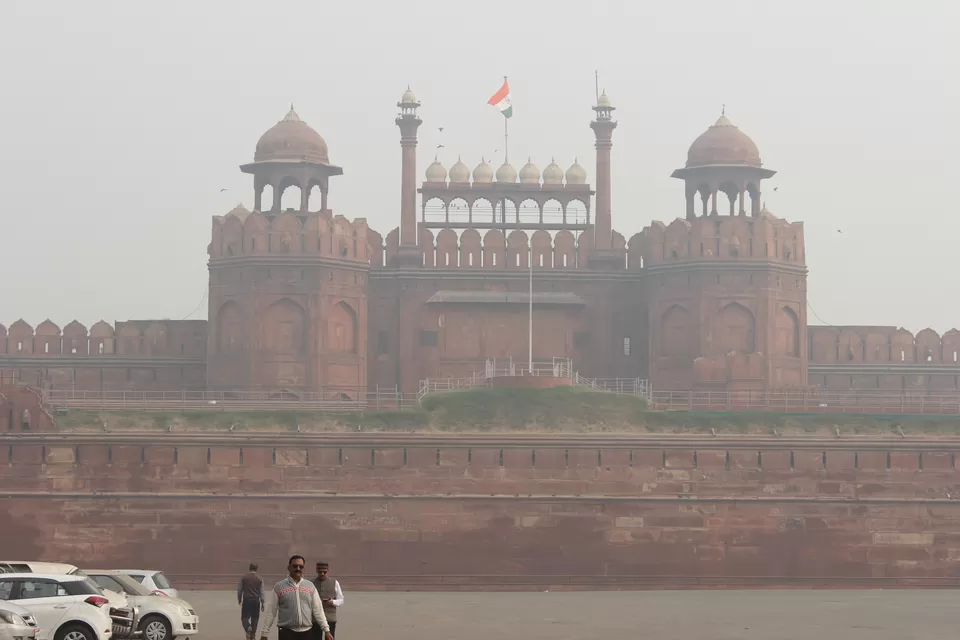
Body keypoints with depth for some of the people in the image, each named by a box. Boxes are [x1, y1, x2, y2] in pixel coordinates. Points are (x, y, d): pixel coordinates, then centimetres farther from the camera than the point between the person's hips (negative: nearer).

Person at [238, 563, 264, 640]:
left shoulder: (243, 578, -1)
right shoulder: (260, 579, -1)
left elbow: (239, 590, 4)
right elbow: (261, 592, 0)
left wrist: (239, 600, 19)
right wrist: (262, 603, 7)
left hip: (246, 600, -1)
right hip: (256, 601, 1)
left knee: (245, 617, 3)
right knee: (255, 618, 10)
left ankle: (248, 628, -26)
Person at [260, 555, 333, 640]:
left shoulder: (310, 586, 8)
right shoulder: (279, 587, 0)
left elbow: (318, 610, 9)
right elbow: (271, 611, 1)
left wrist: (326, 630, 3)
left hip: (307, 632, 3)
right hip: (286, 632, -3)